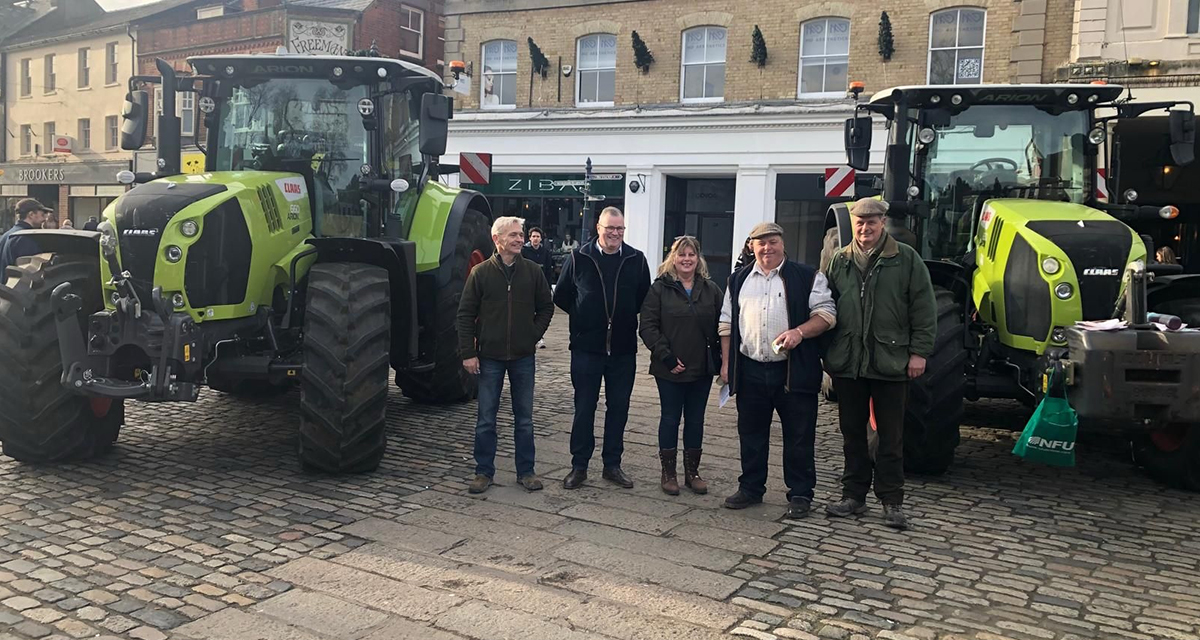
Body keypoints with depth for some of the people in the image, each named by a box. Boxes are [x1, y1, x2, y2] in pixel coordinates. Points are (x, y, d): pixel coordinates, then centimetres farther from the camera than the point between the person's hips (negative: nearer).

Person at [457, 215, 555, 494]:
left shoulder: (532, 271, 1)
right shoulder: (481, 273, -3)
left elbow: (546, 307, 12)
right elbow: (466, 314, -2)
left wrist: (534, 334, 0)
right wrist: (468, 353, -7)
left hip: (523, 356, 2)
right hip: (490, 356, -1)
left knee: (524, 417, 9)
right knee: (485, 418, 5)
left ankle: (526, 471, 20)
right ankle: (484, 472, 17)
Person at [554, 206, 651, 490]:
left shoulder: (636, 260, 1)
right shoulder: (579, 258, -3)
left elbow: (645, 299, 11)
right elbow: (561, 296, 7)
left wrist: (624, 317, 3)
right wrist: (584, 318, 5)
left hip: (623, 349, 2)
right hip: (586, 347, -2)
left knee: (619, 408, 9)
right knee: (584, 408, 5)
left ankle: (612, 465, 21)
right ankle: (579, 466, 15)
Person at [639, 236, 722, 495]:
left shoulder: (711, 290, 5)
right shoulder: (660, 289, -3)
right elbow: (648, 326, -8)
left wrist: (719, 359, -4)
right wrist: (666, 356, -15)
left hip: (702, 368, 3)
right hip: (670, 369, -3)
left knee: (696, 420, 11)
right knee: (670, 419, 6)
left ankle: (692, 472, 22)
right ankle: (669, 472, 17)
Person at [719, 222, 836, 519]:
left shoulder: (807, 276, 1)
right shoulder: (739, 280, 13)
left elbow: (827, 314, -2)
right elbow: (727, 324, 15)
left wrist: (799, 332, -19)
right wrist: (726, 363, 9)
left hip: (795, 371, -3)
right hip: (751, 371, 3)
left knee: (799, 436, 3)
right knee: (751, 435, 12)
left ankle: (800, 494, 15)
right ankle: (751, 488, 25)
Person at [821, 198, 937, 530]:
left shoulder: (906, 259, -1)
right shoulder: (839, 262, 8)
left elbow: (923, 309, -2)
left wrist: (919, 351, -7)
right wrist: (827, 353, 7)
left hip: (891, 362, -3)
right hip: (847, 362, 3)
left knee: (891, 437, 5)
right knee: (852, 433, 12)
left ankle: (892, 500, 15)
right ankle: (854, 494, 23)